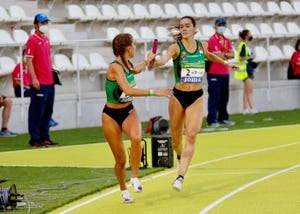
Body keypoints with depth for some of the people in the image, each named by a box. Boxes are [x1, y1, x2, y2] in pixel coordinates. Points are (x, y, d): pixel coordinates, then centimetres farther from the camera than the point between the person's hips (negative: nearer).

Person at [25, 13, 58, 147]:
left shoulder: (46, 39, 15)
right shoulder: (32, 40, -9)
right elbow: (29, 61, -13)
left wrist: (52, 74, 16)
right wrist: (34, 79, -19)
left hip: (50, 82, 8)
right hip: (39, 83, -8)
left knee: (48, 111, 12)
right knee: (36, 112, -5)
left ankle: (45, 137, 19)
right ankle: (35, 139, -2)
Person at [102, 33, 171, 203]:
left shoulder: (128, 64, 1)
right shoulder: (115, 67, -23)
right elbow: (128, 90, -36)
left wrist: (147, 61, 39)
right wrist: (153, 92, -35)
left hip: (129, 111, 5)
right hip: (111, 115, -5)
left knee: (136, 138, -30)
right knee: (121, 160, 0)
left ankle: (135, 178, -17)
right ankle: (124, 190, 26)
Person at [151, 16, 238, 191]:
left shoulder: (202, 46, 1)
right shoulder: (176, 47, -11)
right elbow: (164, 59, -32)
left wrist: (225, 63, 35)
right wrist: (154, 61, -54)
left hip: (196, 98, 1)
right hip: (178, 96, -1)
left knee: (191, 135, -15)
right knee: (176, 137, 10)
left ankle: (181, 177, -17)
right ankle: (180, 158, 45)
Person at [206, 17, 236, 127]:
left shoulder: (226, 40, 16)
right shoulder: (212, 39, -9)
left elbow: (232, 54, 7)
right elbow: (216, 55, -16)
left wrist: (223, 54, -11)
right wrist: (227, 55, -1)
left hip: (225, 73, 8)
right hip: (214, 73, -8)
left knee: (224, 97, 12)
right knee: (214, 96, -9)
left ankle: (223, 118, 20)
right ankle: (211, 120, -7)